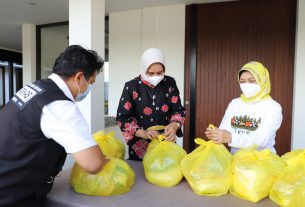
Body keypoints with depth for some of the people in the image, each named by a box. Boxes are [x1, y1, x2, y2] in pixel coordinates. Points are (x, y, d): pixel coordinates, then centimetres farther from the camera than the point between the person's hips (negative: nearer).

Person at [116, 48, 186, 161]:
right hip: (140, 146, -2)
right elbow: (122, 117, -10)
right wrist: (143, 133, -24)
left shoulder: (170, 83, -3)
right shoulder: (131, 87, -11)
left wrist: (174, 125, -21)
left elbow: (178, 110, 0)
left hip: (167, 143, 2)